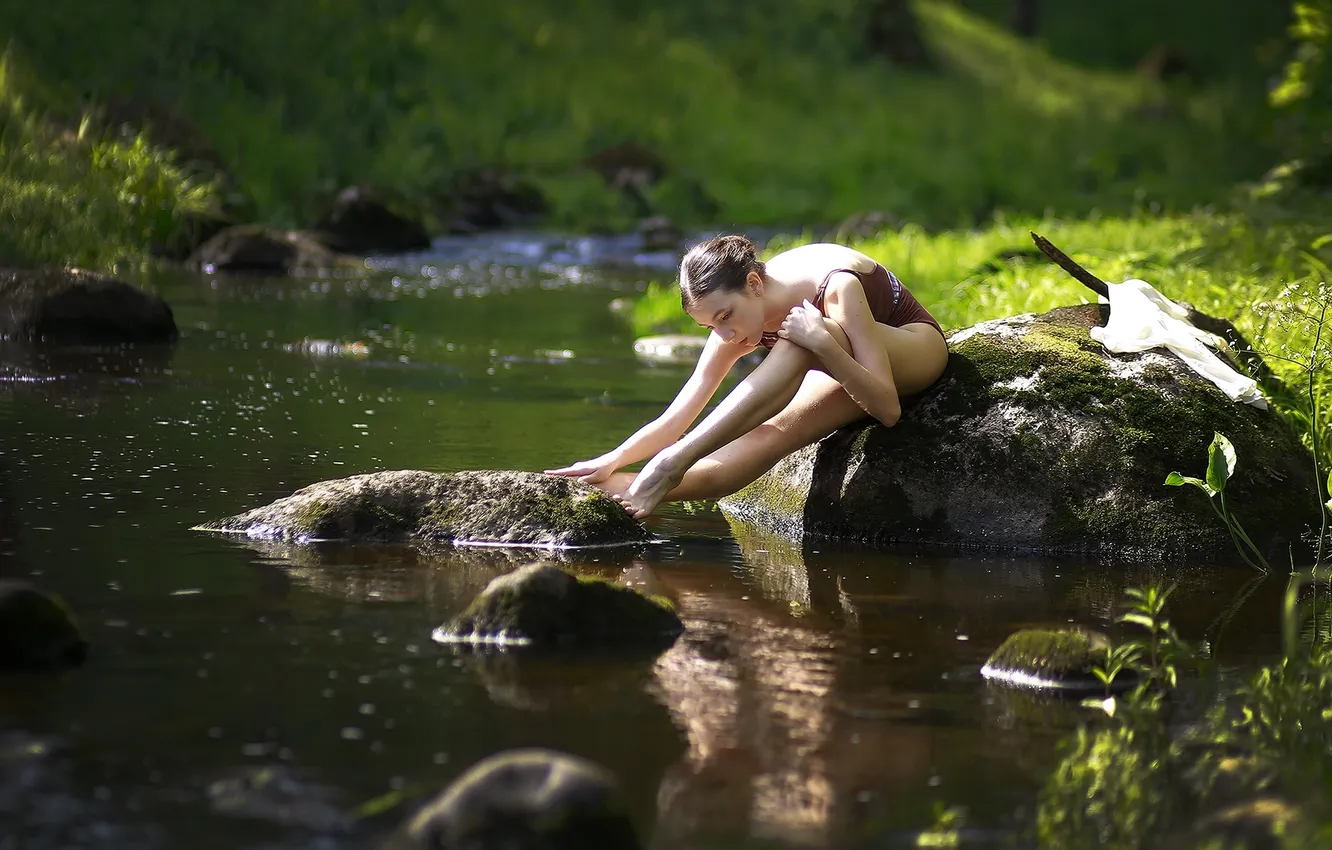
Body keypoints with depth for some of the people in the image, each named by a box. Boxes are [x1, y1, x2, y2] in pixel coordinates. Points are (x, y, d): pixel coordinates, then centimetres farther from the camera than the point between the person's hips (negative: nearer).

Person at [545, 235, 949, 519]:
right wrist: (612, 461, -29)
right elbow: (678, 416, -14)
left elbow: (887, 408, -34)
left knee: (795, 346, -36)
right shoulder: (740, 315, -15)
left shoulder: (835, 286, -33)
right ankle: (627, 495, -41)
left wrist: (821, 343, -46)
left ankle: (677, 461, -43)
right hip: (851, 371, 6)